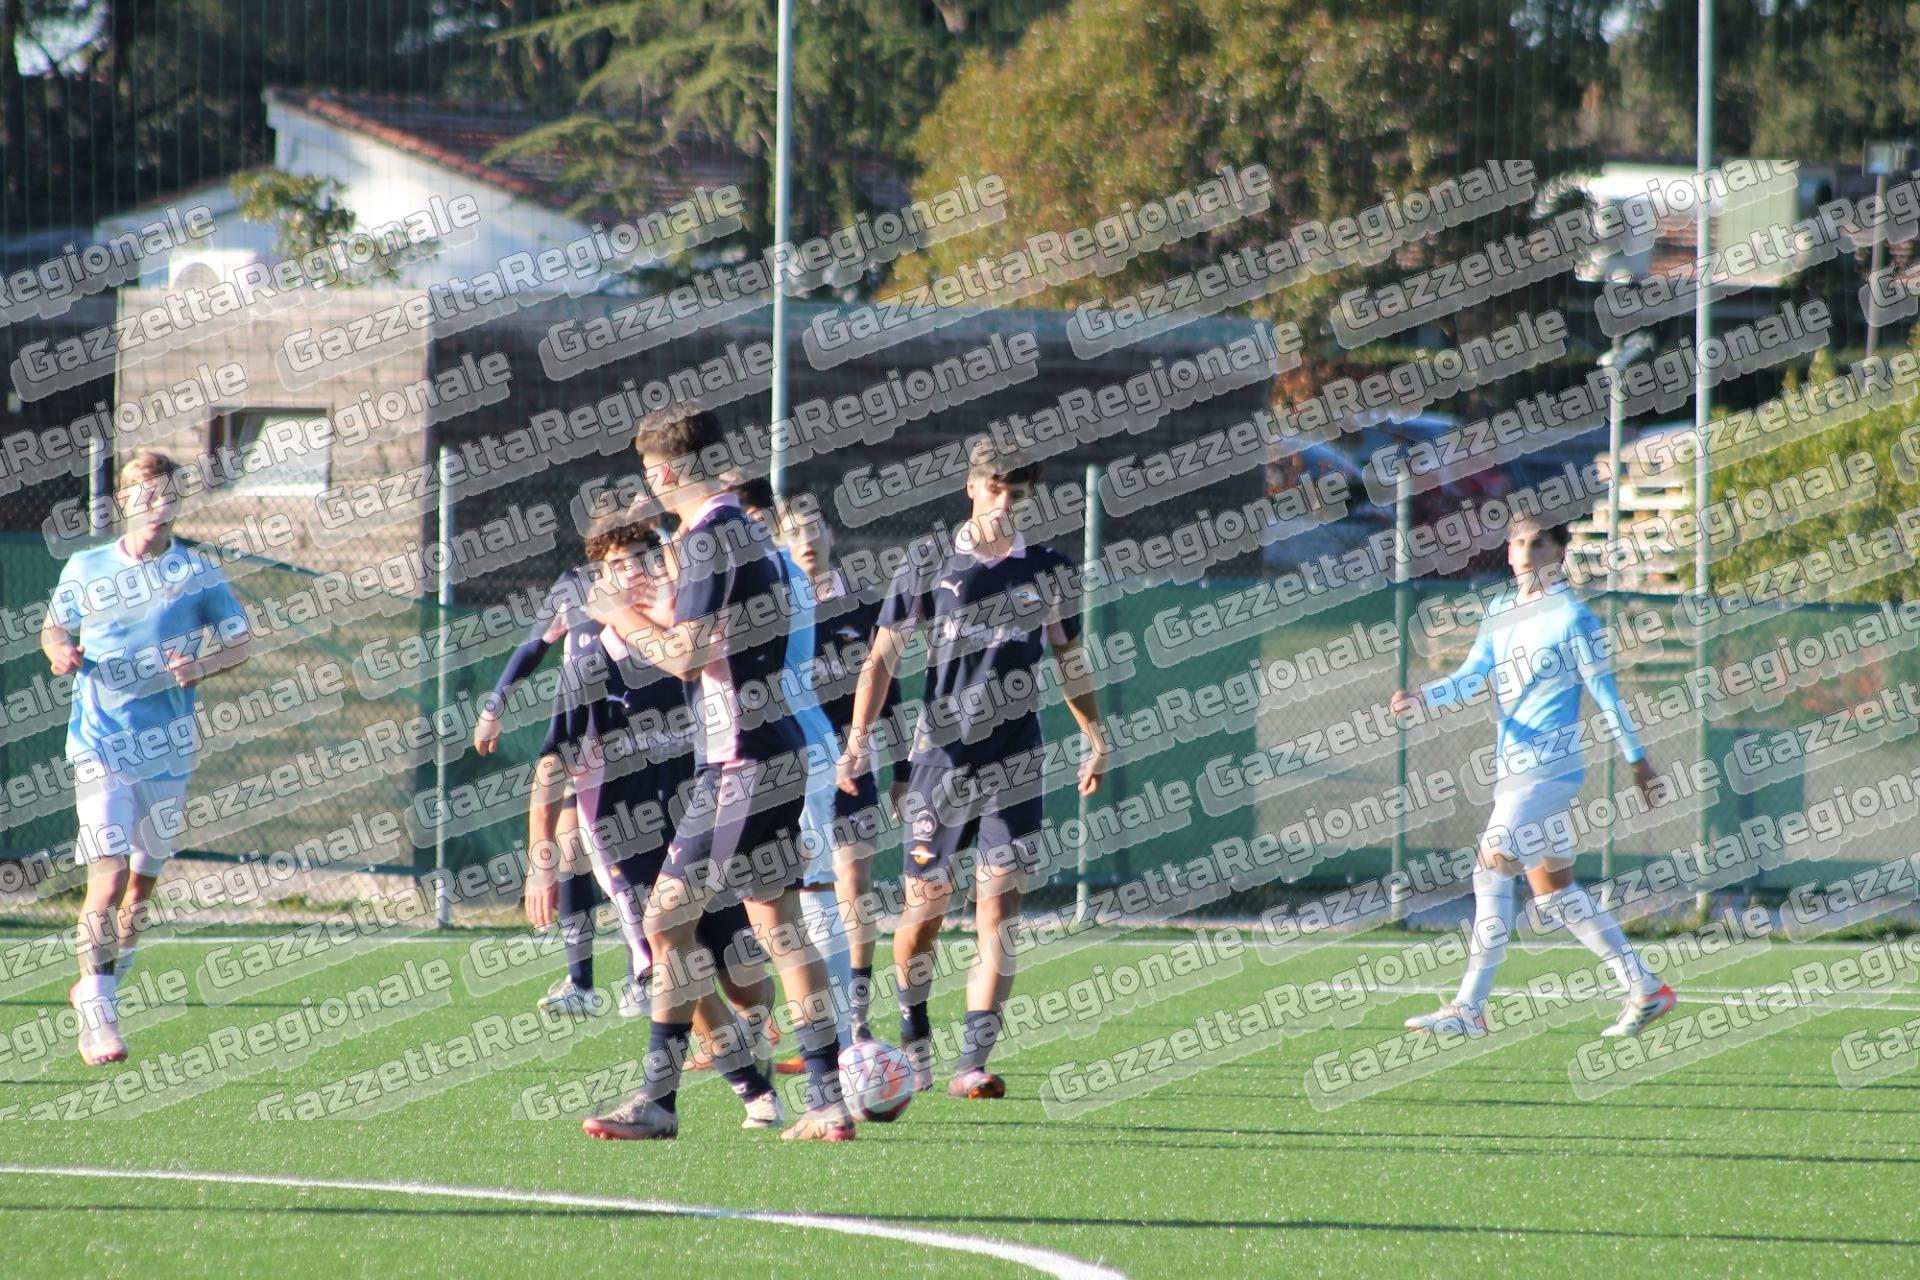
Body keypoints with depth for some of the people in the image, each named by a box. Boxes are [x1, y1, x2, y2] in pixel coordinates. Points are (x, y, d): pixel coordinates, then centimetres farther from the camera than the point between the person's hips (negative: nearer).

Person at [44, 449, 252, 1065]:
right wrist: (60, 653, -8)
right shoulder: (85, 570, 1)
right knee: (108, 876, -15)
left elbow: (239, 641, 7)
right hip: (101, 745, -2)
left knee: (144, 877, 13)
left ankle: (98, 985, 35)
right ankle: (96, 1015, -12)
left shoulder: (198, 572, 0)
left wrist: (199, 668, -13)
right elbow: (54, 627, 15)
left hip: (168, 747, 2)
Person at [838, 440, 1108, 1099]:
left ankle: (973, 1063, -13)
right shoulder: (928, 568, 0)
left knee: (998, 913, -10)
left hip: (1016, 766, 1)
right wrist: (860, 737, -14)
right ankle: (914, 1040, 28)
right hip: (942, 759, -1)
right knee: (925, 910, 4)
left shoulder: (1050, 570, 8)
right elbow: (883, 656, -2)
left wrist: (1096, 742, 21)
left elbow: (1070, 661, 20)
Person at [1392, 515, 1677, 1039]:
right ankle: (1646, 991, 20)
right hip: (1514, 771, 9)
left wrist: (1637, 759, 1)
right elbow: (1472, 677, 9)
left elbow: (1605, 691, -4)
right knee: (1553, 891, 12)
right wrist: (1421, 698, -10)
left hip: (1548, 765, -9)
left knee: (1493, 867, -17)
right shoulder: (1499, 612, 15)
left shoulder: (1571, 617, -7)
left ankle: (1469, 1007, -16)